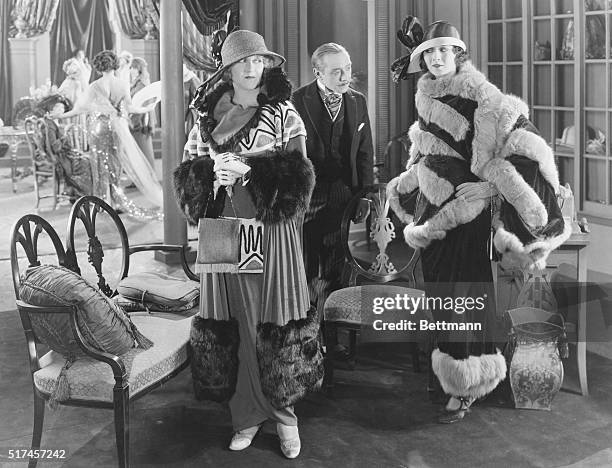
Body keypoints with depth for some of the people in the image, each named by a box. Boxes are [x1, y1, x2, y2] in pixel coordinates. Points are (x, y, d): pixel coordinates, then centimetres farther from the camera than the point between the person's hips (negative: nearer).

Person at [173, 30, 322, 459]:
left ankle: (283, 411, 12)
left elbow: (297, 170, -5)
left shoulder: (282, 112, 4)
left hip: (270, 225, -2)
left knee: (273, 320, -1)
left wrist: (244, 163, -16)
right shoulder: (209, 114, 11)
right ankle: (250, 413, 13)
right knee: (234, 321, 3)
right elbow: (189, 169, 10)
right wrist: (212, 170, -12)